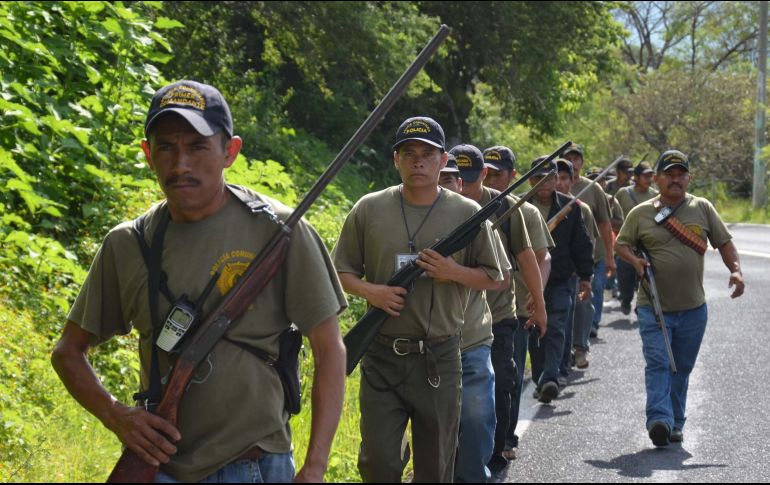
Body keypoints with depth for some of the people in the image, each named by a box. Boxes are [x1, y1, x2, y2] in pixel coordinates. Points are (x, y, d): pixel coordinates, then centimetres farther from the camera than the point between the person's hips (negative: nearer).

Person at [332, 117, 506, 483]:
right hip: (382, 356, 0)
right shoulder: (369, 210, 1)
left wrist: (454, 272, -12)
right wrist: (369, 291, -12)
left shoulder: (467, 214, 0)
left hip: (439, 358, 0)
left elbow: (495, 278, 6)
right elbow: (341, 270, 8)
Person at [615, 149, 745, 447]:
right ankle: (659, 420, -22)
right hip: (654, 307, -2)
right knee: (657, 363, -14)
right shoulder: (641, 213, 1)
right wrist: (635, 261, -9)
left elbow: (724, 242, 9)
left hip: (693, 308, 2)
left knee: (682, 368, 11)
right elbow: (622, 244, 11)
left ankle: (675, 424, 21)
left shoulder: (702, 208, 6)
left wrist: (735, 269, -7)